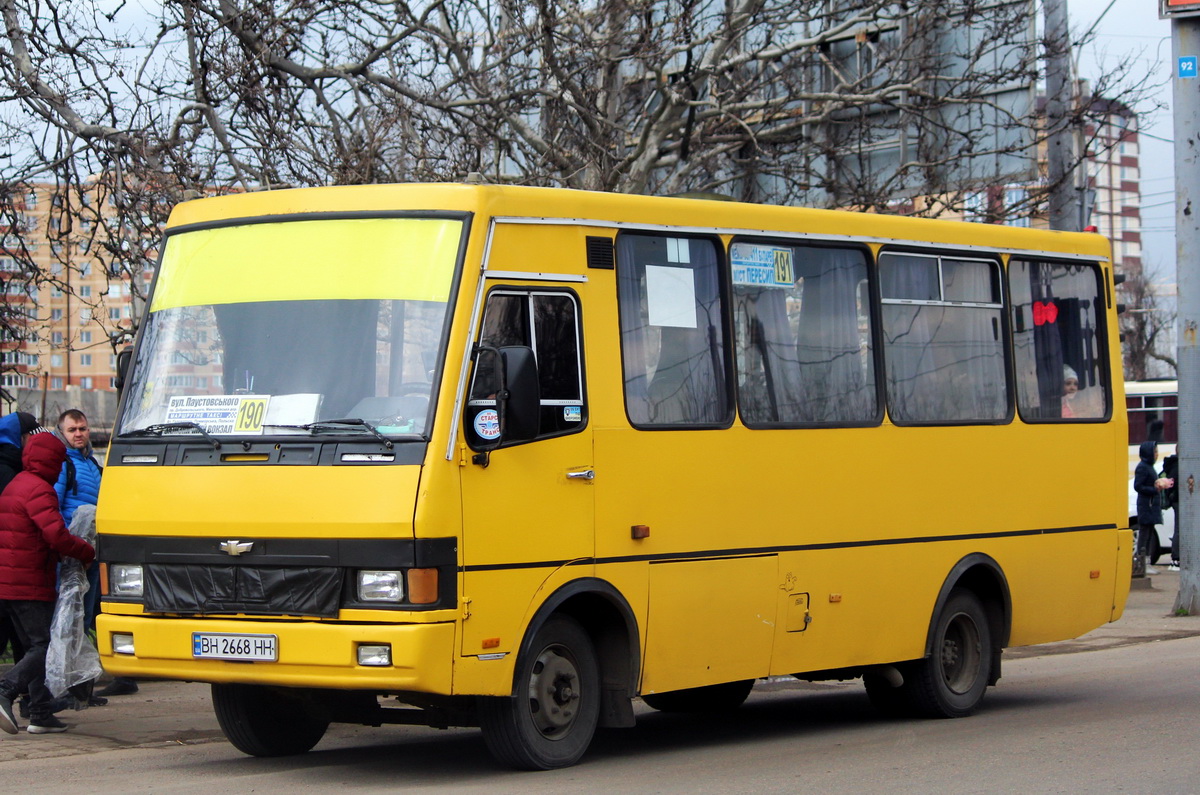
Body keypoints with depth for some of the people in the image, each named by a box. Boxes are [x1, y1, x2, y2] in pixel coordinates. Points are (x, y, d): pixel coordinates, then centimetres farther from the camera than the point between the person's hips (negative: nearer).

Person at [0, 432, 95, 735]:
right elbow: (56, 535, -24)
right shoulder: (39, 491, -13)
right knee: (43, 646, -6)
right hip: (29, 585, -9)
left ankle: (41, 714, 9)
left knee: (35, 645, 12)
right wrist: (87, 552, -8)